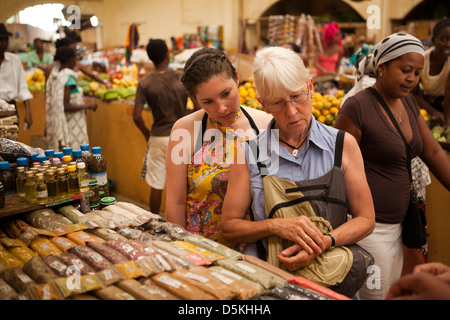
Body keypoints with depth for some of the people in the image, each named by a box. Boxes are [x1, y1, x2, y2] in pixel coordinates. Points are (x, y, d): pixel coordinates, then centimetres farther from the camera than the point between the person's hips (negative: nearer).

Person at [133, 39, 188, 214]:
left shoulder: (145, 83, -7)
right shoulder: (183, 77, -7)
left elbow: (137, 116, -11)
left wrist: (146, 133, 7)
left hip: (158, 138, 0)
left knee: (156, 186, 11)